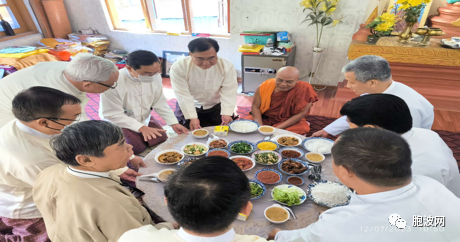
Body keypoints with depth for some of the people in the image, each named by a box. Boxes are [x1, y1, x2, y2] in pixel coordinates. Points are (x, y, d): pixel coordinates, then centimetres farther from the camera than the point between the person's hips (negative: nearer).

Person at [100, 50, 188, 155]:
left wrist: (174, 123, -16)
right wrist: (141, 128, -29)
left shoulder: (155, 77, -18)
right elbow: (112, 115, -23)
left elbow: (160, 103, -7)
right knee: (137, 147, -17)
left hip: (144, 119, 4)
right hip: (118, 123, -4)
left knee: (161, 140, -5)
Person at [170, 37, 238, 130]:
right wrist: (192, 117, -28)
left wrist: (226, 113, -31)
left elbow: (228, 92, -19)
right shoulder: (178, 67, -22)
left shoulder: (227, 66, -18)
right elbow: (183, 95, -22)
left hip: (216, 107, 1)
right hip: (188, 108, 0)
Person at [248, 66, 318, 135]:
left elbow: (300, 114, -17)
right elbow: (255, 107, -6)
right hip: (264, 119, 2)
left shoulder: (304, 88, -19)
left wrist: (277, 129, -23)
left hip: (291, 122, -2)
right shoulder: (265, 85, -12)